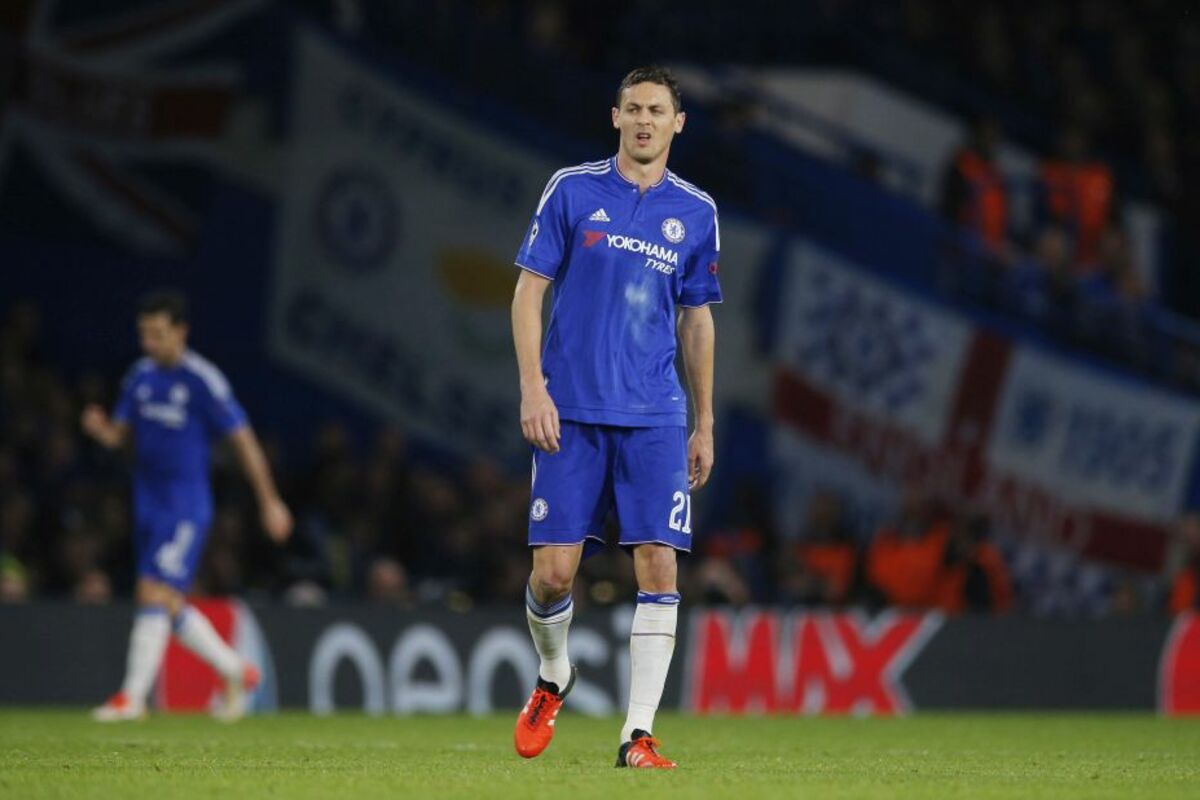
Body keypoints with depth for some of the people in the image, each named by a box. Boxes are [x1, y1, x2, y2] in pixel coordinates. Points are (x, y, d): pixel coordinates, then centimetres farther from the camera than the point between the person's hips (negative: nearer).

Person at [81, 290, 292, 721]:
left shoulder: (203, 381, -12)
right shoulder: (140, 376, 8)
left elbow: (243, 439, -9)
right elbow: (119, 433, 12)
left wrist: (270, 502, -8)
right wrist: (100, 428, -13)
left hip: (185, 507, -7)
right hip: (148, 504, 7)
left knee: (155, 595, -14)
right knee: (170, 606, 12)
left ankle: (133, 696, -10)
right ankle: (235, 671, 29)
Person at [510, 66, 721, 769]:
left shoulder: (695, 212, 9)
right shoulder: (573, 190, 2)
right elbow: (529, 290, 2)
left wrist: (705, 424, 15)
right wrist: (533, 388, -8)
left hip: (656, 419, 2)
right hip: (572, 412, -2)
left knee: (659, 565, -9)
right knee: (554, 571, -5)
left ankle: (640, 734, -7)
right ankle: (554, 678, 26)